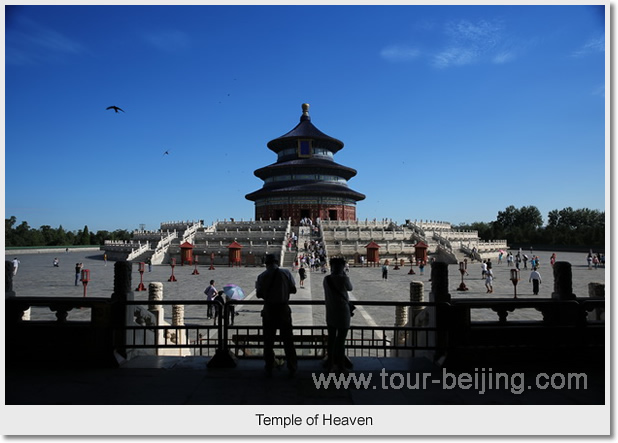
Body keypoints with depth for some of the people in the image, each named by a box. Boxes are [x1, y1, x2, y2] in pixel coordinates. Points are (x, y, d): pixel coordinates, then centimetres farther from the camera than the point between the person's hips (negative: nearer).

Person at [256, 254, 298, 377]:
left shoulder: (262, 276, -6)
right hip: (283, 309, 0)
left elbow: (259, 294, -2)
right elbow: (293, 290, -1)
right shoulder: (286, 273, -6)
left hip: (269, 310, 0)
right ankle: (292, 368, 19)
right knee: (288, 339, 12)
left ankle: (269, 369, 19)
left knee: (268, 340, 12)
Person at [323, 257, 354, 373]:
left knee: (331, 339, 14)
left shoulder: (326, 279, -1)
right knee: (341, 340, 4)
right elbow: (350, 288, 3)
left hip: (330, 313, 5)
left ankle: (330, 363, 24)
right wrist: (344, 275, 5)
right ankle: (340, 366, 11)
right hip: (343, 312, -5)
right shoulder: (343, 279, -16)